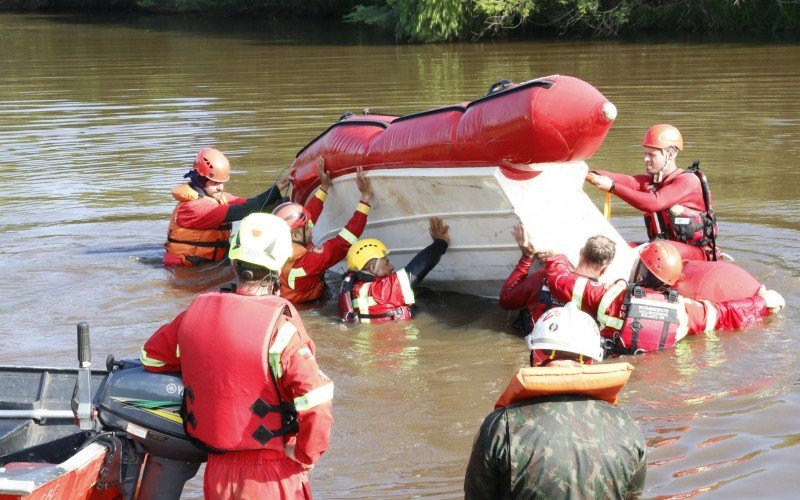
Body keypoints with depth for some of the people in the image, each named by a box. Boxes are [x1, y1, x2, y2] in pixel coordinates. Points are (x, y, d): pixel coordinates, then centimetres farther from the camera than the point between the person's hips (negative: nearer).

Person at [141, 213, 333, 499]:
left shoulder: (198, 311, -3)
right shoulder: (280, 326, -19)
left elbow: (152, 357, 14)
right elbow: (316, 403, -24)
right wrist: (304, 459, -9)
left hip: (217, 472, 5)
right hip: (271, 475, -5)